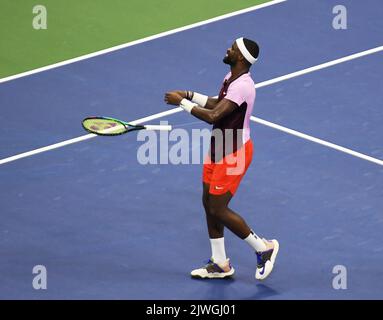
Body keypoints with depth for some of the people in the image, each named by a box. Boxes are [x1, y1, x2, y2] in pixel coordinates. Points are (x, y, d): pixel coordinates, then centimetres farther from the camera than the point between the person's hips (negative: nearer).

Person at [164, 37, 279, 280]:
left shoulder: (242, 86, -27)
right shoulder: (231, 78, 4)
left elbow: (213, 116, -33)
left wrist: (182, 103, -23)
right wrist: (189, 95, 11)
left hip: (234, 153, -10)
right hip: (220, 148, 10)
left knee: (218, 209, -5)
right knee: (209, 203, 13)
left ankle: (264, 248, 11)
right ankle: (220, 265, 24)